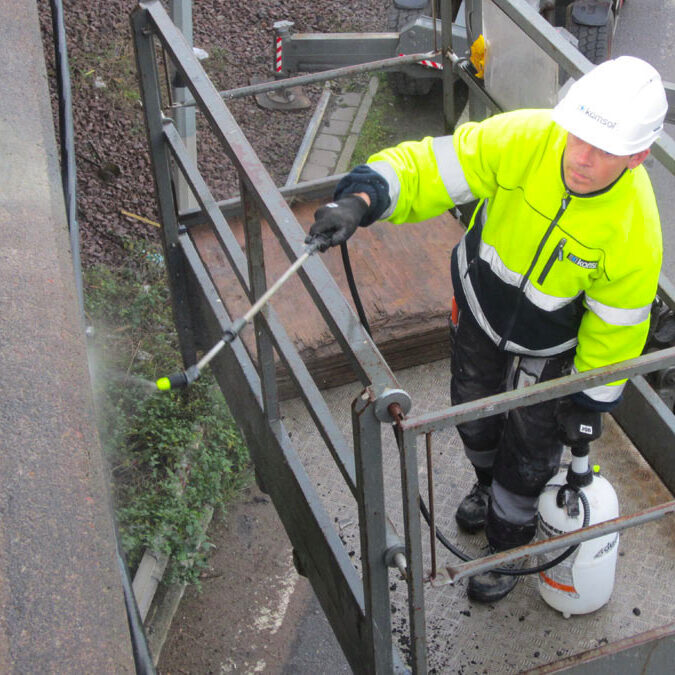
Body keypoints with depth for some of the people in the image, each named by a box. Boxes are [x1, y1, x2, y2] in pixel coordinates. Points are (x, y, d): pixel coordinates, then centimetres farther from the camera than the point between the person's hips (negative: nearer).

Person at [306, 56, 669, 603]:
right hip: (480, 303, 3)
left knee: (528, 448, 15)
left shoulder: (634, 232, -35)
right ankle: (491, 487, 62)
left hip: (548, 344, -3)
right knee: (474, 412, 27)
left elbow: (614, 329, -19)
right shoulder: (523, 139, -34)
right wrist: (361, 199, -49)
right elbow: (429, 166, -31)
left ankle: (509, 544, 47)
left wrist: (590, 401, -6)